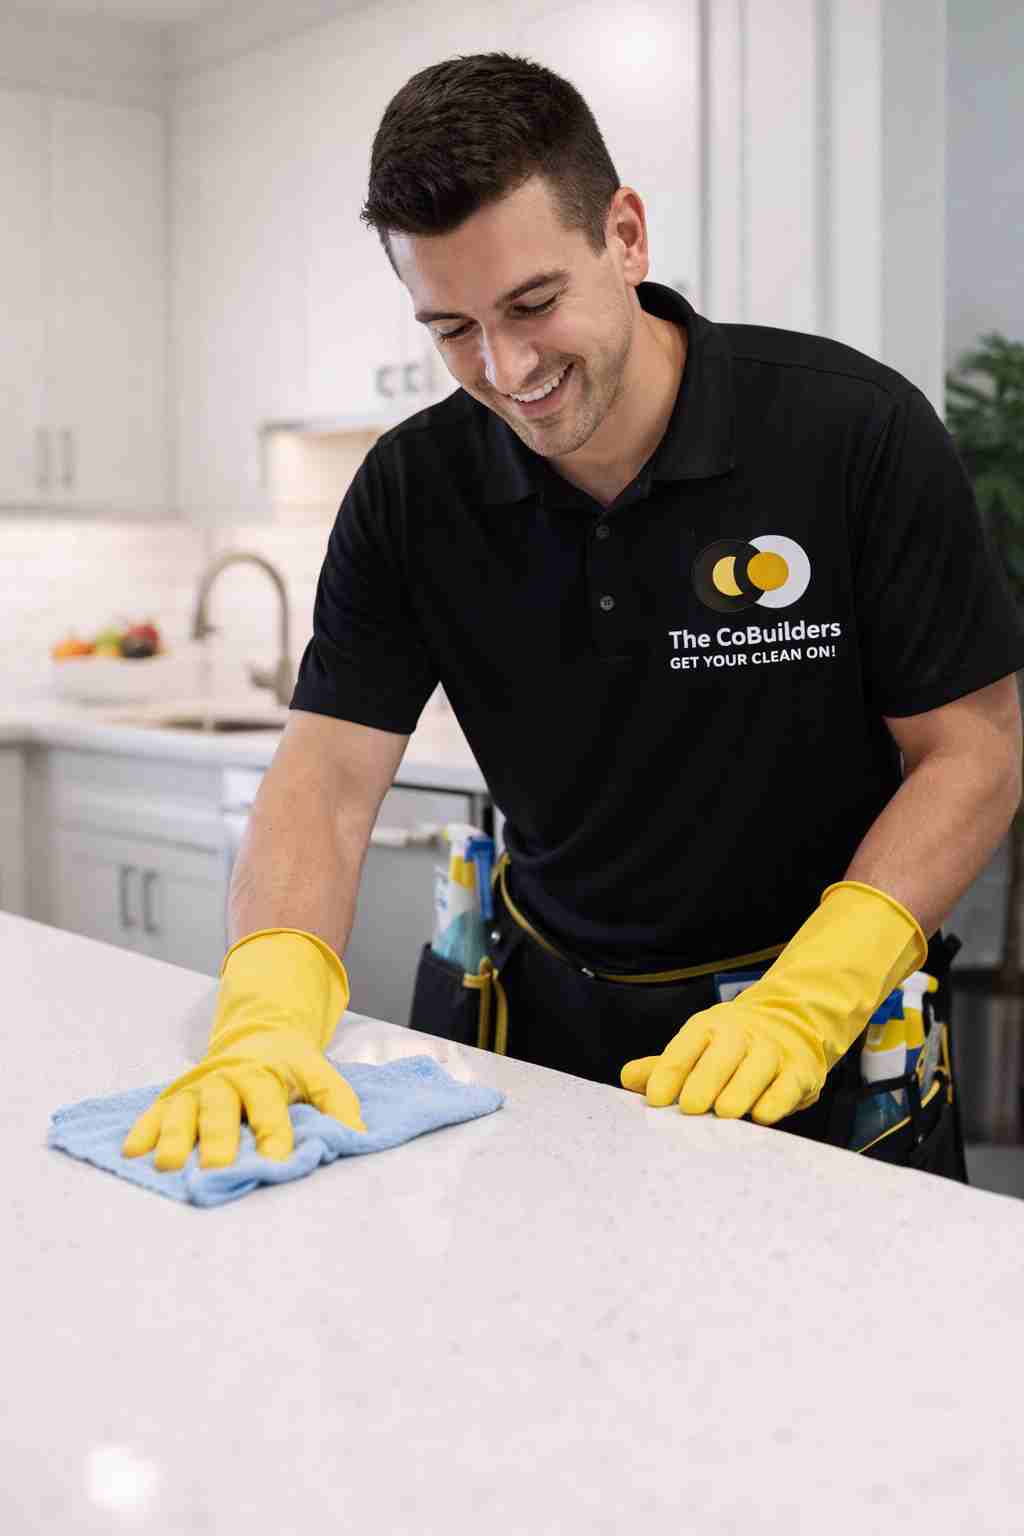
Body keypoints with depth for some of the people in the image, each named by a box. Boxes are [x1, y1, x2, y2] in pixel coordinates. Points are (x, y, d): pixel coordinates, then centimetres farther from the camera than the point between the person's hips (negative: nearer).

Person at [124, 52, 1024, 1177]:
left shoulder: (856, 431, -13)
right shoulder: (410, 490, -4)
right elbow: (325, 776, -8)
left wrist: (803, 1006, -21)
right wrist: (269, 1013, -26)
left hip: (824, 1039, -2)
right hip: (557, 1015, 3)